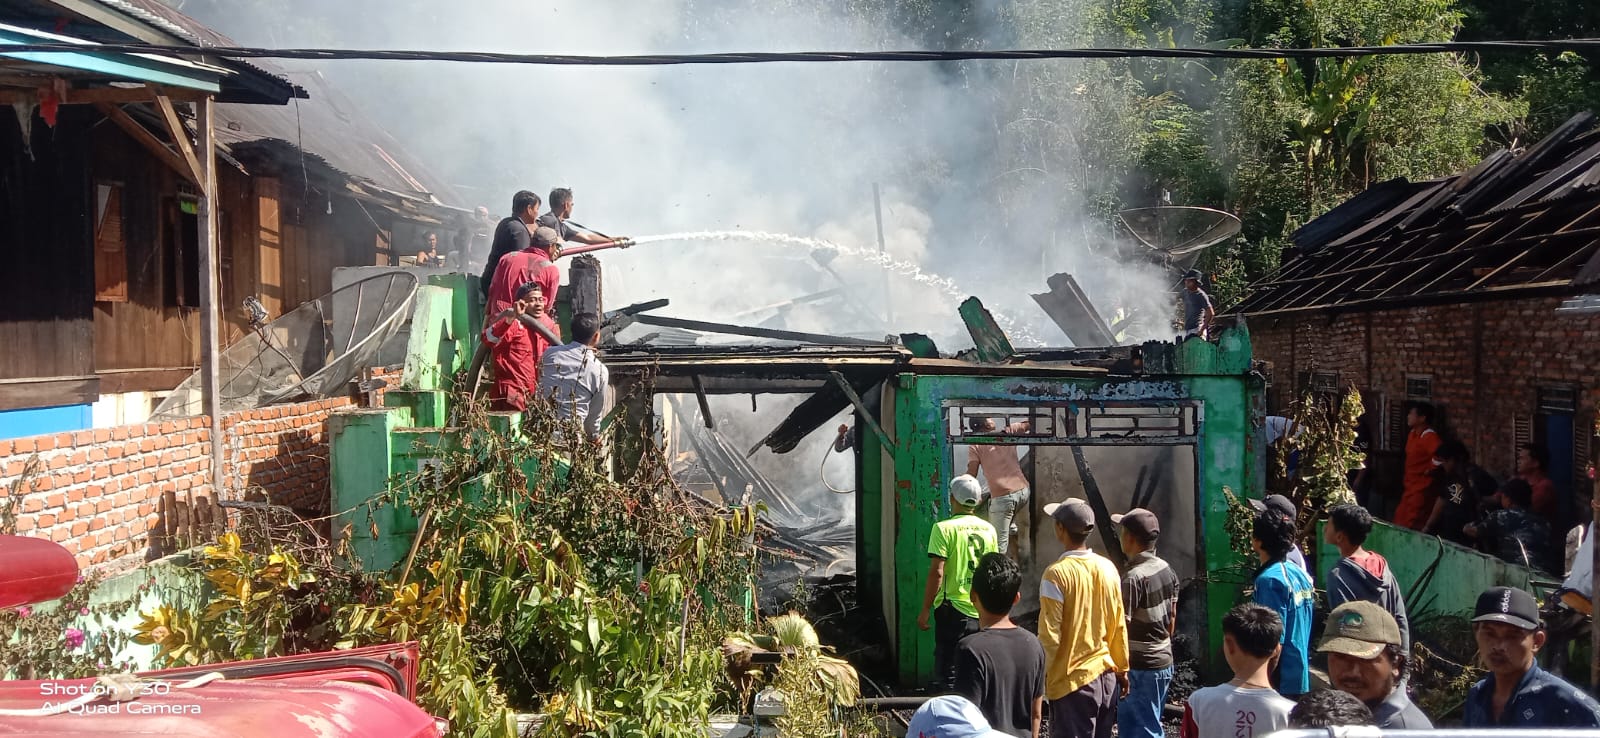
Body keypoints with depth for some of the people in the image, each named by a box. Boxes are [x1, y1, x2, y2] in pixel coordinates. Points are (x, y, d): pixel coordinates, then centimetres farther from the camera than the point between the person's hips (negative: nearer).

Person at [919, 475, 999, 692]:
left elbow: (936, 572, -16)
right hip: (983, 611, 5)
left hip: (953, 609, -5)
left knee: (948, 674, 1)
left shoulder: (944, 528, -11)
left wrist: (925, 610, -9)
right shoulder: (988, 529, 6)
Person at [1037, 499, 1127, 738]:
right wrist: (1122, 668, 19)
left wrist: (1040, 676, -6)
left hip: (1072, 681, -6)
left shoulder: (1057, 573, -16)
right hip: (1107, 677, 6)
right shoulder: (1108, 568, 2)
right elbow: (1119, 625, 9)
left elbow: (1050, 636, -16)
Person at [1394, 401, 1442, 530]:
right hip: (1410, 488, 10)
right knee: (1400, 523, 14)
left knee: (1412, 528, -9)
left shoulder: (1430, 437, -19)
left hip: (1422, 490, -10)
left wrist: (1430, 470, -21)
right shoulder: (1413, 434, 11)